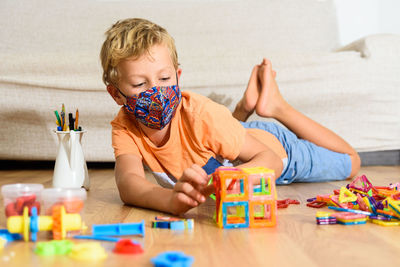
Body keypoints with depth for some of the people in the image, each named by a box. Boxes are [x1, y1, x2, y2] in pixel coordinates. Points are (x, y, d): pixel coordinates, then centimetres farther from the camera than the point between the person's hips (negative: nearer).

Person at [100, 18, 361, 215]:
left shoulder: (201, 114, -43)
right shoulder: (125, 127, -31)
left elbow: (269, 157, -40)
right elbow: (128, 181, -47)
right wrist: (170, 198, -70)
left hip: (276, 147, -4)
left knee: (350, 161, 22)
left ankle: (276, 105, 24)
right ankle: (244, 109, 36)